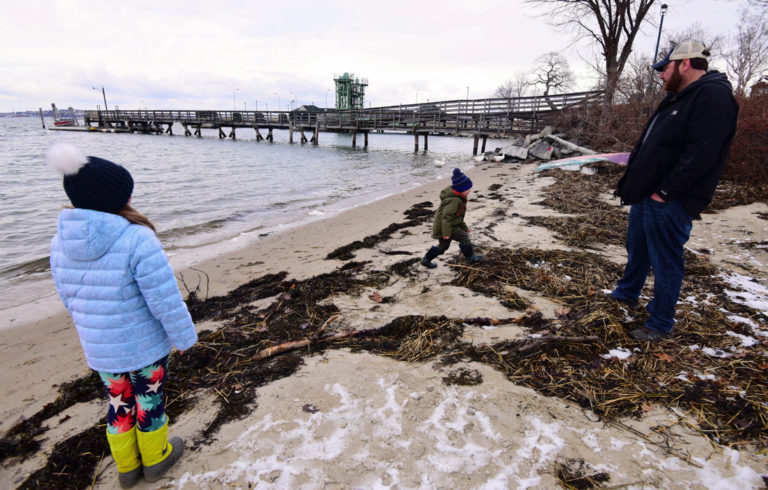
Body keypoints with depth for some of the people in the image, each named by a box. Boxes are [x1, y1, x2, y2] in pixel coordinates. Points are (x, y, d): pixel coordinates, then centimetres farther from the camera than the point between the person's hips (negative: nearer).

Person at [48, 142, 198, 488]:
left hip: (99, 350, 6)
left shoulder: (61, 243, -5)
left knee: (119, 403, 24)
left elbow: (70, 299, 7)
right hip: (145, 346, -5)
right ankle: (156, 458, 40)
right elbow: (165, 300, -24)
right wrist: (184, 336, -9)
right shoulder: (137, 240, -28)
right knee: (149, 401, 17)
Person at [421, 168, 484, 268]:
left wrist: (464, 227, 25)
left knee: (443, 246, 19)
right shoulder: (454, 200, -24)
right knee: (464, 237, -11)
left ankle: (426, 260, 29)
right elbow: (447, 216, -30)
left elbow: (458, 216, 23)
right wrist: (447, 232, -31)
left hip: (442, 226, 11)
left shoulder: (458, 198, 12)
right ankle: (471, 258, 3)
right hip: (445, 226, -11)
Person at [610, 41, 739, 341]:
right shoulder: (680, 96, 16)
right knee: (637, 251, 23)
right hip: (646, 195, 10)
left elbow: (701, 154, -25)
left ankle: (661, 324, 16)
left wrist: (665, 191, -23)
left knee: (665, 262, 1)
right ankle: (627, 294, 43)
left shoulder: (713, 96, -16)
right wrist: (636, 181, 13)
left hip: (669, 202, -10)